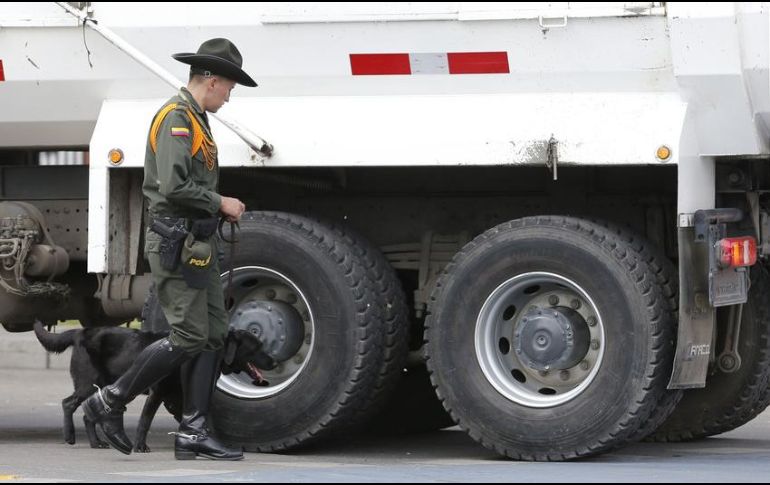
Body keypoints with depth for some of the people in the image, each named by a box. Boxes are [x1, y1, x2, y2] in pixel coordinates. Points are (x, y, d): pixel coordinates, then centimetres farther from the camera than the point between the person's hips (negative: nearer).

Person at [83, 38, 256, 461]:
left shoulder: (196, 120, 20)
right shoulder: (176, 118, -13)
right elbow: (174, 186, -24)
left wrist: (221, 209, 11)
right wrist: (220, 203, -11)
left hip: (199, 244, 10)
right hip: (176, 244, -10)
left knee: (212, 336, 5)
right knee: (189, 338, -11)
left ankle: (194, 433, 4)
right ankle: (109, 402, -2)